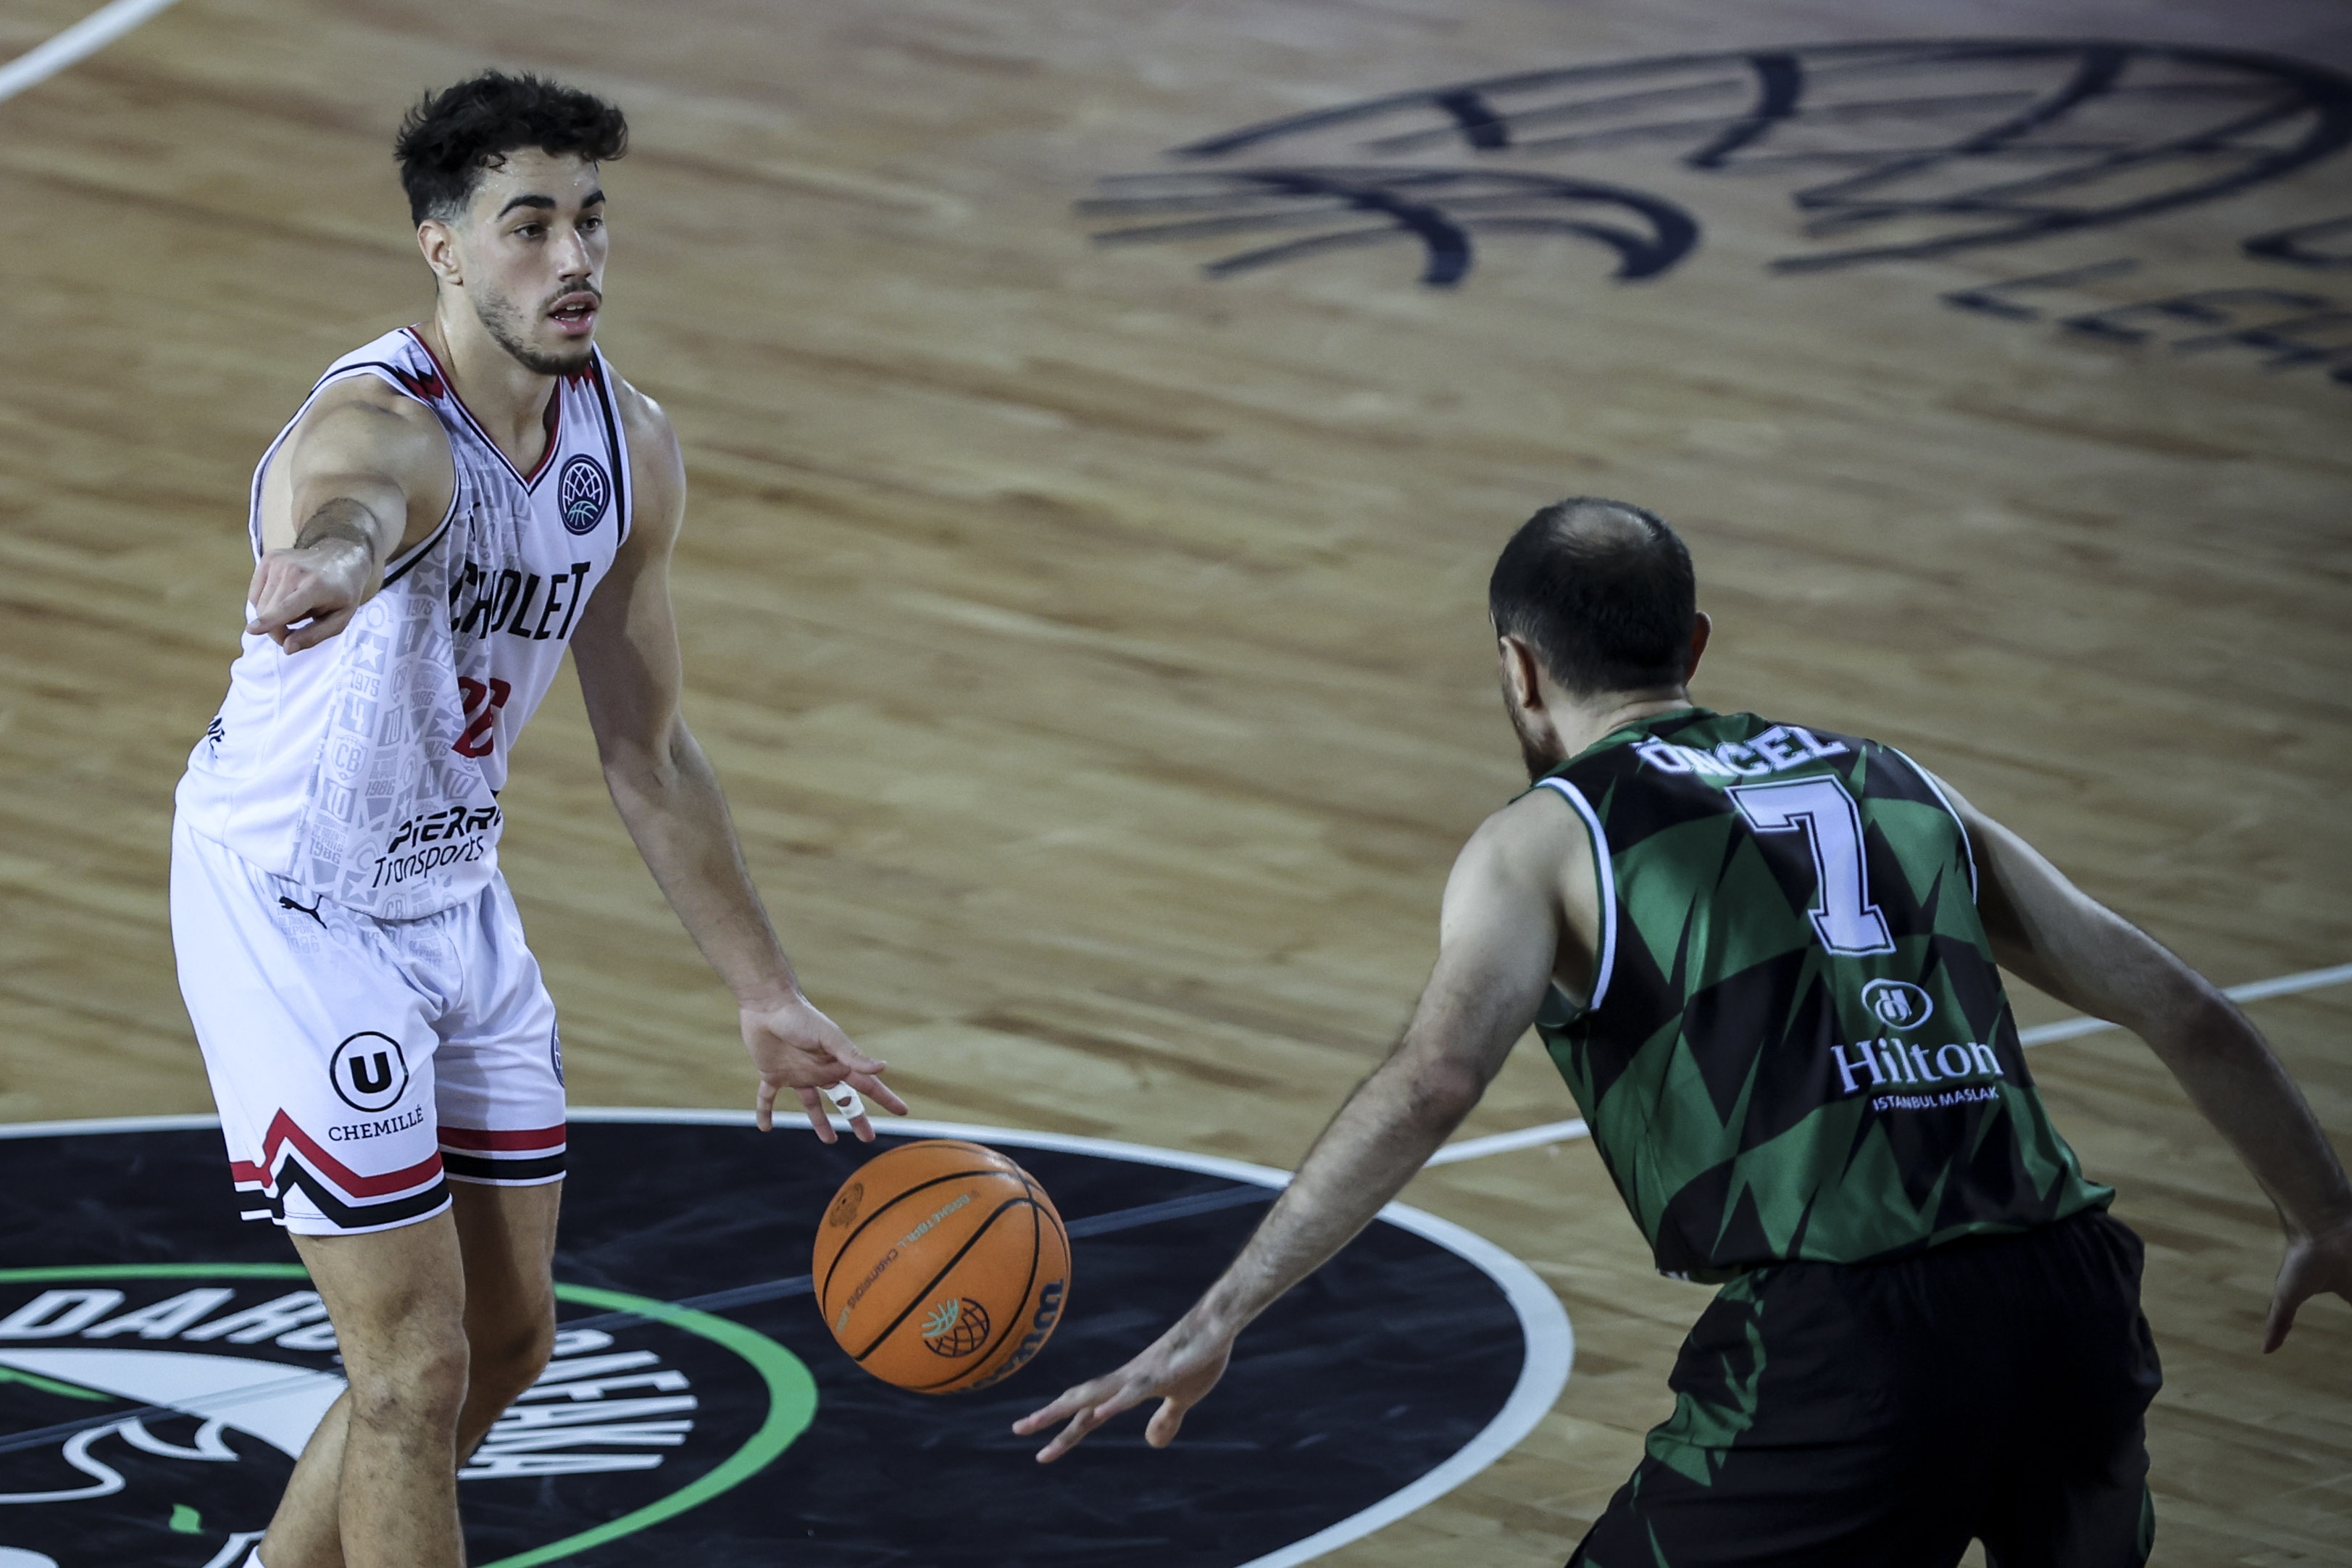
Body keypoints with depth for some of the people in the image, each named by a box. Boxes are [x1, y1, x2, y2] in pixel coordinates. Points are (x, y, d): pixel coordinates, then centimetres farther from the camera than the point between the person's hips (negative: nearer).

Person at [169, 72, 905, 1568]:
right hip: (292, 905, -8)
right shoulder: (380, 426, -28)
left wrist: (766, 993, 10)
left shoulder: (630, 446, -4)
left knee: (510, 1338, 15)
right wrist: (323, 571, -81)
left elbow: (648, 751, 8)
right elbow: (347, 511, -57)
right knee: (418, 1365, -9)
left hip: (459, 895, 8)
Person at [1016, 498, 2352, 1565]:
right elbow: (2183, 1011, 22)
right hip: (2069, 1305, 5)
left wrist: (1221, 1318, -12)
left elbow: (1433, 1082, -10)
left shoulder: (1548, 838, 9)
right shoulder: (1893, 786, 23)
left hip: (1843, 1340, -5)